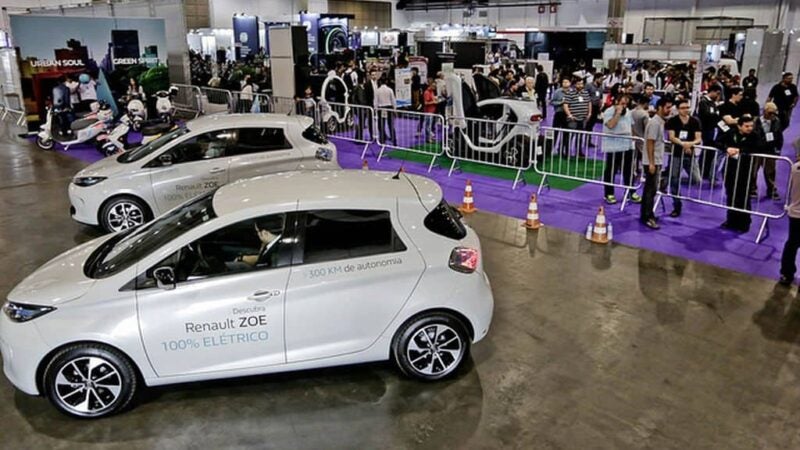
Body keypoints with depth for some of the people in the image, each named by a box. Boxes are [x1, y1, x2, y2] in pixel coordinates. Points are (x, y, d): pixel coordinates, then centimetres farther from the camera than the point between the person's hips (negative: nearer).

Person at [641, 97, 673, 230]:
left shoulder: (660, 121, 12)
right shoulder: (655, 122, -17)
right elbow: (650, 143, -21)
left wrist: (655, 162, 19)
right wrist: (651, 163, -23)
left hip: (656, 161, 10)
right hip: (652, 162, -10)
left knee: (649, 189, 13)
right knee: (651, 190, -7)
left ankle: (646, 215, 20)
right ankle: (648, 217, -3)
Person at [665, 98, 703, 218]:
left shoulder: (695, 122, 2)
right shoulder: (672, 121, -2)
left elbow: (699, 139, -4)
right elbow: (671, 137, -12)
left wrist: (691, 143, -25)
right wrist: (683, 143, -28)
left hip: (690, 155, 1)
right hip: (676, 155, -1)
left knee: (697, 181, -11)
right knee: (674, 181, 2)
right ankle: (677, 207, 14)